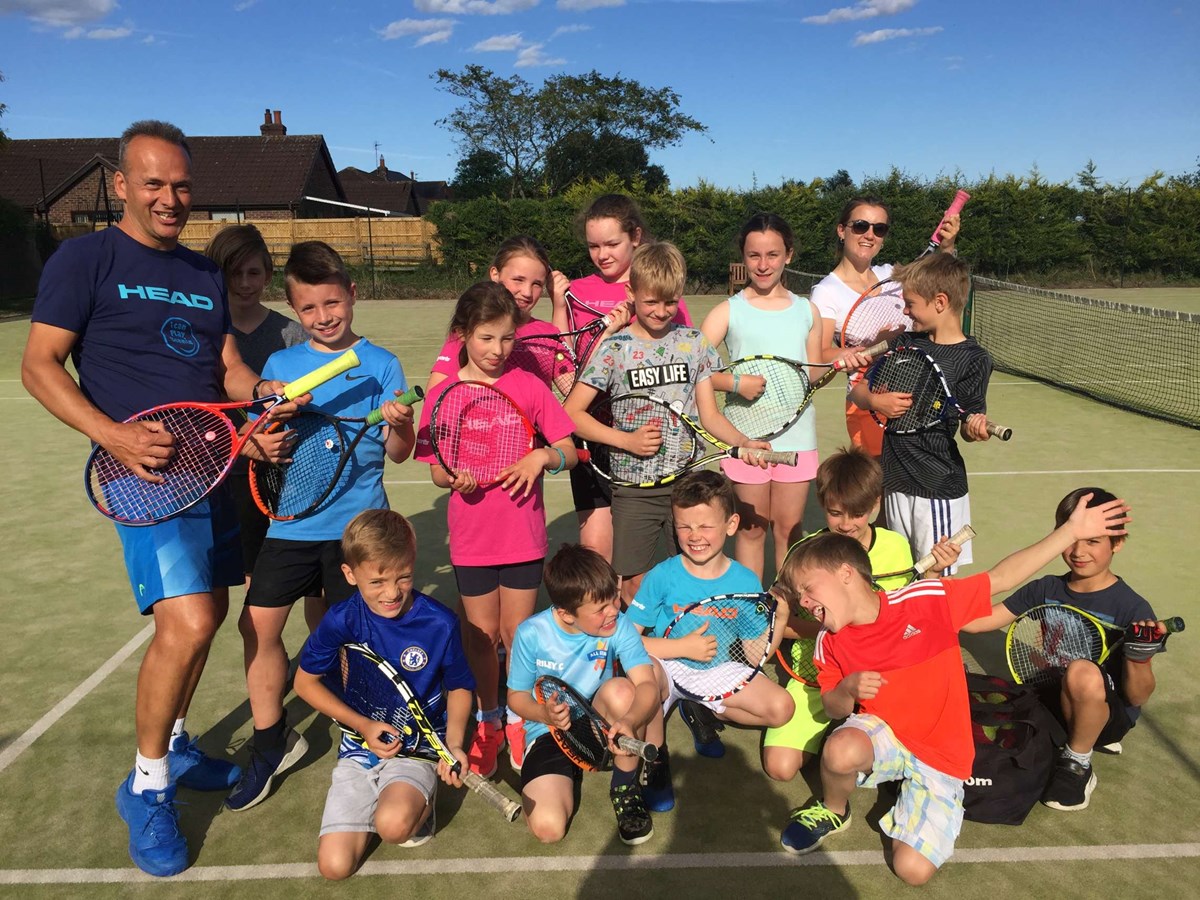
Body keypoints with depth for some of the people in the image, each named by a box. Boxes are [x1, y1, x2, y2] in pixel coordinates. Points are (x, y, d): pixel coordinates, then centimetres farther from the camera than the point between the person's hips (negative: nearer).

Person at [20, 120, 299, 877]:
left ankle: (173, 744, 36)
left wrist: (264, 394, -7)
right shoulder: (85, 260, -4)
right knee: (186, 623, -18)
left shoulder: (205, 274, 15)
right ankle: (147, 786, 4)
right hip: (147, 470, -7)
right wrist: (115, 436, -21)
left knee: (207, 614, 15)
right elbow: (39, 365, -7)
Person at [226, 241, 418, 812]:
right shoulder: (278, 366, 6)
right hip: (289, 522, 3)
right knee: (258, 624, 1)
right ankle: (272, 742, 21)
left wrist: (399, 426, -25)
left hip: (356, 523, -3)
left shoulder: (380, 364, -2)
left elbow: (399, 453, -4)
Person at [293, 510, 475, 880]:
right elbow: (306, 682, 1)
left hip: (419, 746, -2)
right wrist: (363, 724, -10)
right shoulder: (341, 622, -14)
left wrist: (454, 743, -15)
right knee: (334, 866, -9)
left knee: (393, 825, -32)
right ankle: (381, 802, 20)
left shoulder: (439, 623, -15)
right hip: (360, 746, 2)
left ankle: (421, 804, 5)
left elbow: (458, 687, 1)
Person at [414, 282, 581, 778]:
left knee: (517, 632, 8)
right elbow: (437, 470, 3)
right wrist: (454, 476, -18)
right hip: (471, 535, 1)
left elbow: (570, 451, 0)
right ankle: (487, 722, 33)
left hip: (523, 532, 0)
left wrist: (542, 456, -20)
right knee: (480, 633, 11)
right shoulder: (442, 395, -3)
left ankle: (520, 722, 31)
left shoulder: (529, 386, -3)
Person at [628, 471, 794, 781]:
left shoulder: (747, 582, -9)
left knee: (782, 708, -15)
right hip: (666, 667, -3)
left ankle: (702, 712, 9)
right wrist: (682, 647, -26)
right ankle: (655, 757, -8)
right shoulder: (661, 577, -16)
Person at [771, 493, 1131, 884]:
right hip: (881, 736, 2)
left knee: (913, 869, -14)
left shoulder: (926, 600, -18)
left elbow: (1001, 578, -11)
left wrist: (1071, 530, -15)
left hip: (940, 758, -2)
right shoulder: (830, 643, -6)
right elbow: (834, 709, 4)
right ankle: (833, 811, 1)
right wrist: (847, 690, -21)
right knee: (840, 750, -35)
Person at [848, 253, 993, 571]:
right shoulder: (904, 344, 7)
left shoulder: (974, 359, -8)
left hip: (939, 488, -5)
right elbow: (858, 390, 10)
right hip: (895, 480, 5)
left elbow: (967, 427, -6)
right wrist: (876, 401, -11)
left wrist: (975, 428, -29)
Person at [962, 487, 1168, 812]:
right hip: (1052, 700, 7)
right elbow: (972, 620, -3)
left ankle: (1077, 765, -9)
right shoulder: (1045, 590, -1)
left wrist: (1140, 656, -31)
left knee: (1083, 671, -37)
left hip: (1106, 711, -7)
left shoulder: (1133, 609, -13)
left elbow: (1137, 698, -11)